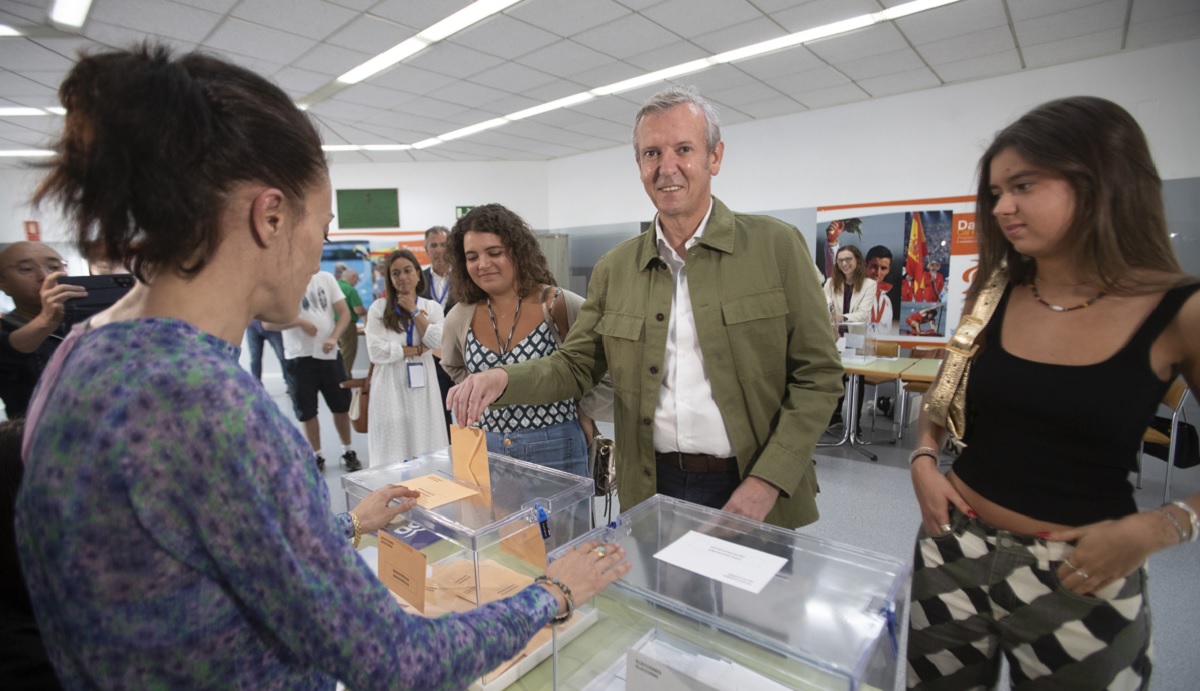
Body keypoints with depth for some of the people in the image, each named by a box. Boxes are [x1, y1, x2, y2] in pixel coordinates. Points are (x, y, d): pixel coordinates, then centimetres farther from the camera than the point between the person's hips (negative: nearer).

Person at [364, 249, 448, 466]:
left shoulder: (432, 307, 8)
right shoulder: (379, 308, 2)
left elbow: (436, 341, -9)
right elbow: (377, 351, -9)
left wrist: (414, 310, -4)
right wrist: (418, 349, -7)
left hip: (422, 387, 2)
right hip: (391, 388, -2)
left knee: (427, 453, 6)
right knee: (393, 453, 3)